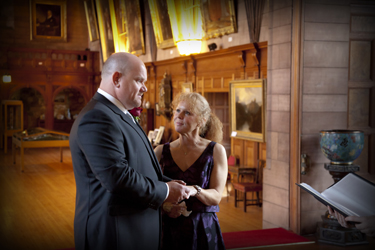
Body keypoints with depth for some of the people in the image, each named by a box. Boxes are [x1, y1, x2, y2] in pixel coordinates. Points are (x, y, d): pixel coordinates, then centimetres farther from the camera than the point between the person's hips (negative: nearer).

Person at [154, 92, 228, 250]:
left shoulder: (215, 151, -2)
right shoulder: (161, 151, 2)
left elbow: (216, 196, -6)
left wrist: (195, 190, -25)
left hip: (203, 230, -1)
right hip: (169, 229, 1)